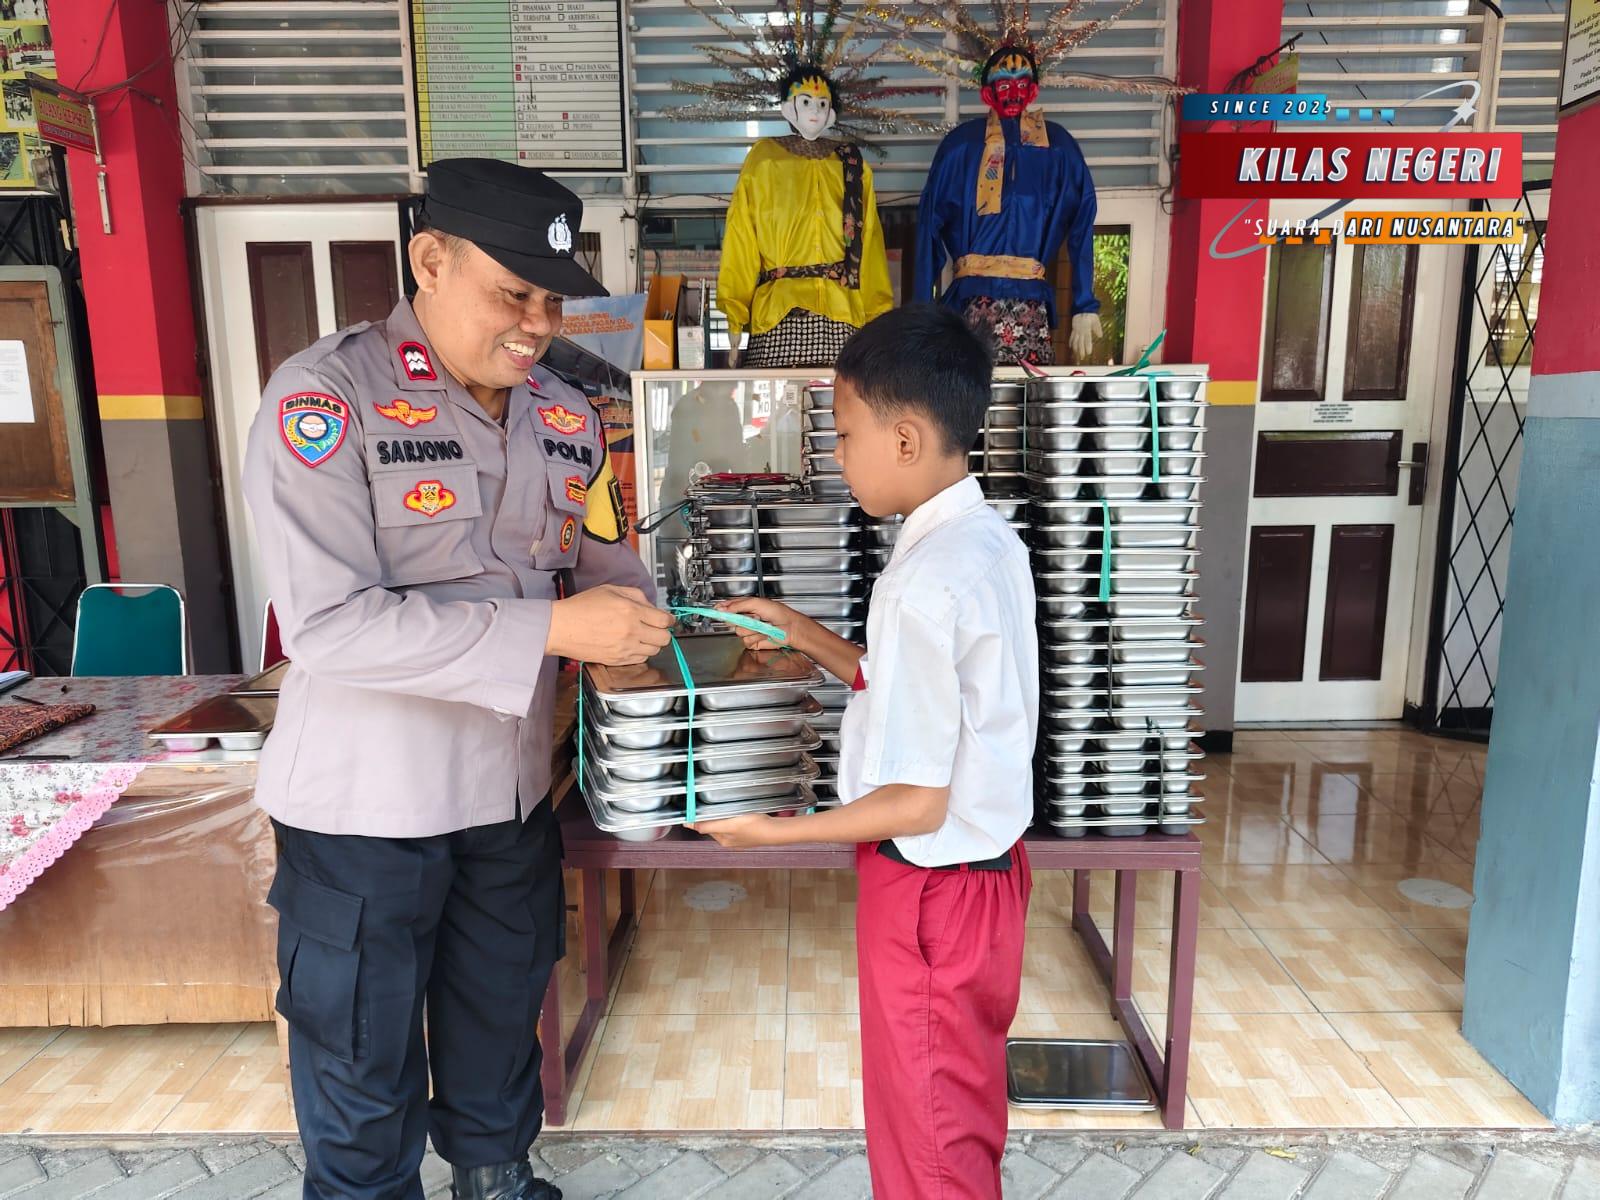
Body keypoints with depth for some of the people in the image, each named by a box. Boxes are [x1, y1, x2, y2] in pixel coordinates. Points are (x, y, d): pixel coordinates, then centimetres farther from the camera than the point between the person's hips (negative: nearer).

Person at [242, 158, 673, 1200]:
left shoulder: (566, 418, 2)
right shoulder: (326, 398, -18)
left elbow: (607, 565, 10)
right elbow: (328, 624, -26)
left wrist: (629, 632, -13)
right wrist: (553, 627, -29)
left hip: (512, 790, 6)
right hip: (367, 804, -5)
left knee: (502, 1022, 26)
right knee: (364, 1067, 15)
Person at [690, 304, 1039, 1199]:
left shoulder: (925, 581, -28)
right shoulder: (992, 540, 0)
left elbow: (916, 803, -25)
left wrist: (777, 831, -14)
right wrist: (805, 635, 8)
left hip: (933, 886, -9)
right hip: (990, 861, 9)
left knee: (927, 1125, 14)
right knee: (967, 1099, 28)